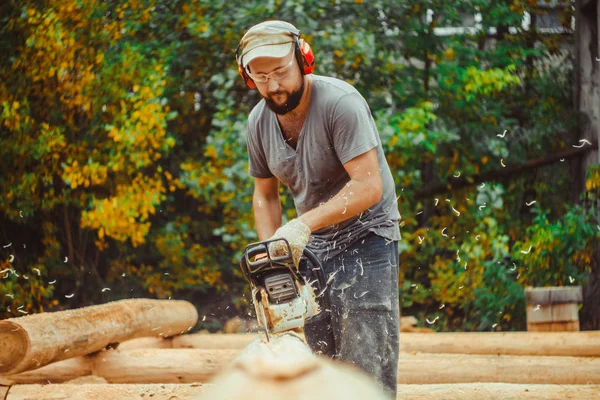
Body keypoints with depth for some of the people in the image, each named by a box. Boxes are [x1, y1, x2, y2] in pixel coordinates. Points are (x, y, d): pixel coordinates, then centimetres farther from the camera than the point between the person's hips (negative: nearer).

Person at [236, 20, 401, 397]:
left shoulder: (340, 101, -21)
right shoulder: (259, 122, 0)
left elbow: (369, 186, -27)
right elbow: (265, 195, 13)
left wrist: (303, 224, -32)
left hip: (365, 239, -6)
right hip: (313, 247, 7)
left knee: (367, 366, -12)